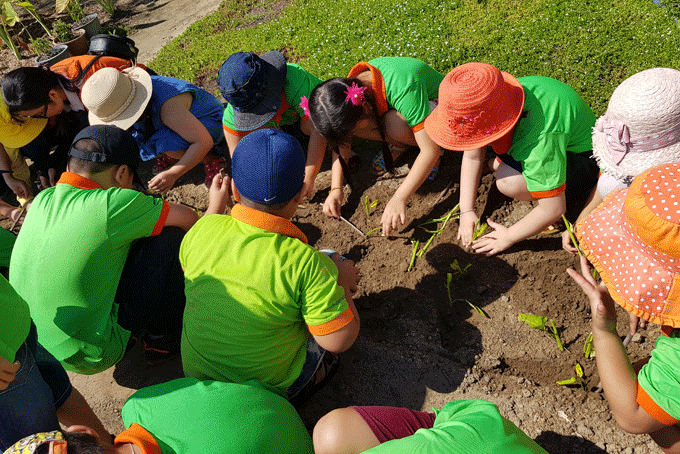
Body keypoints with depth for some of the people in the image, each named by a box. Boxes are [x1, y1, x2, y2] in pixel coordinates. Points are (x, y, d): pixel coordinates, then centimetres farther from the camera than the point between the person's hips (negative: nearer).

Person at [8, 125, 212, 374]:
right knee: (170, 240, -8)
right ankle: (164, 339, 9)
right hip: (90, 357, -8)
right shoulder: (111, 203, -22)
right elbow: (189, 218, -10)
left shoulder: (42, 199, -1)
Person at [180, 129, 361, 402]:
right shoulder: (305, 263, -33)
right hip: (268, 392, -4)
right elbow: (339, 341, -24)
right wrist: (341, 282, -6)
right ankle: (315, 373, 25)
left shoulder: (203, 229, -18)